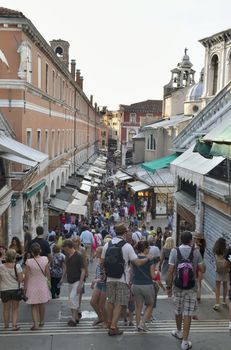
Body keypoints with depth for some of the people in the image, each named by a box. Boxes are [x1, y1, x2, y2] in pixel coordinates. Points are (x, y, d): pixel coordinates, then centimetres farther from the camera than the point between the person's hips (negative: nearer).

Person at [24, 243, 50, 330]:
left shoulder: (29, 262, -19)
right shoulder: (45, 259, -13)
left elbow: (26, 276, -13)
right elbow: (47, 273, -4)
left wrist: (25, 286, -1)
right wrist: (49, 280, 12)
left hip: (32, 286, -2)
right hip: (42, 284, 3)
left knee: (34, 306, 8)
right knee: (42, 305, 20)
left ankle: (35, 324, -2)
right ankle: (41, 321, 35)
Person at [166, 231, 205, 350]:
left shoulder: (174, 251, -9)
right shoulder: (196, 252, -8)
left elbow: (170, 271, -10)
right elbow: (202, 269, -4)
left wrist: (168, 287, -2)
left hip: (177, 287, 1)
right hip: (191, 288, -1)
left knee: (178, 311, 20)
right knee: (188, 314, 3)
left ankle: (179, 332, 41)